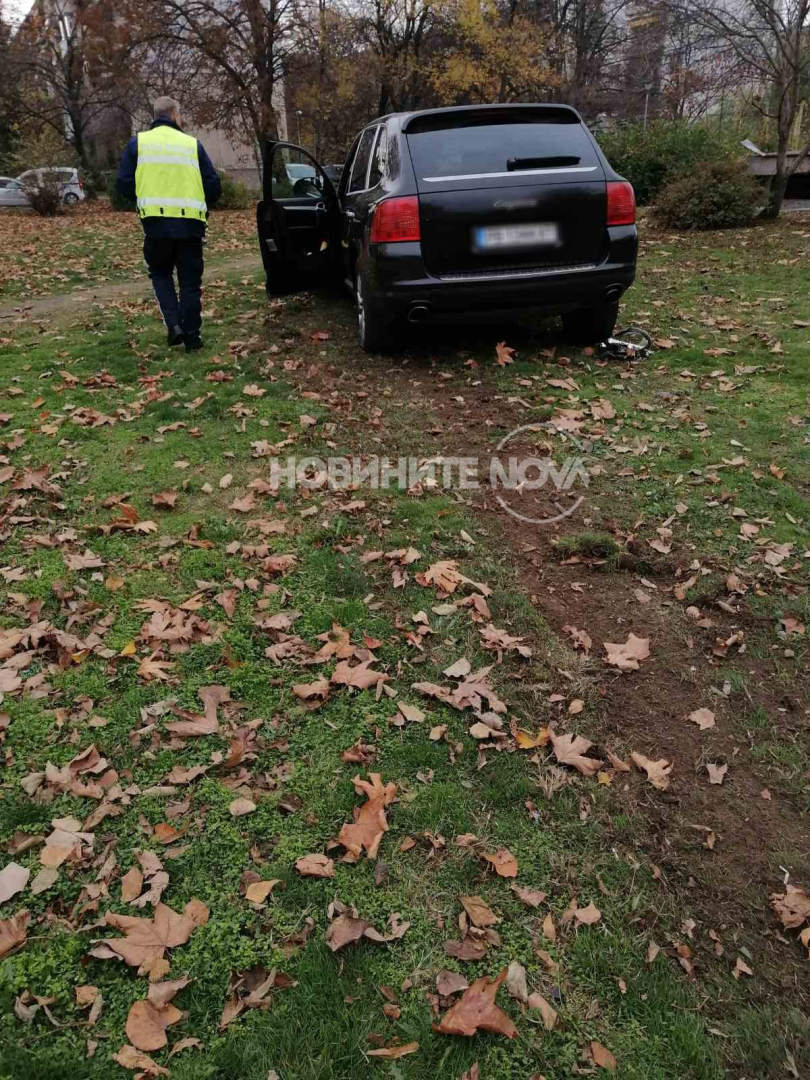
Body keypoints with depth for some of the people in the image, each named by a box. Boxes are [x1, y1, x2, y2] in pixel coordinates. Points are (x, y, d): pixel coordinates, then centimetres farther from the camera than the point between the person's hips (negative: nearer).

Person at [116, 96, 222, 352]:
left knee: (160, 273, 19)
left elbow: (124, 184, 3)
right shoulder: (192, 144, 6)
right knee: (190, 280, 10)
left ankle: (174, 324, 0)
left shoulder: (138, 142, 6)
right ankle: (192, 337, 8)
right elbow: (214, 186, 5)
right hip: (190, 223, 0)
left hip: (156, 222, 0)